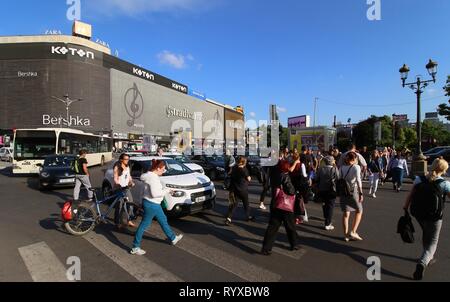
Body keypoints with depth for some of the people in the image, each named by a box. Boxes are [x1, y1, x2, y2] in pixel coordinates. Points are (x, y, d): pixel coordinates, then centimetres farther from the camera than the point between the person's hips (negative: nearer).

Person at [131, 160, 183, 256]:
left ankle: (173, 238, 37)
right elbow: (154, 194, -28)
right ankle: (135, 248, 17)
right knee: (144, 225, 2)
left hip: (155, 204, 11)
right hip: (151, 204, -11)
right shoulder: (153, 178, -24)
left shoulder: (152, 175, 6)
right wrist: (166, 191, -18)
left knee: (163, 220, 21)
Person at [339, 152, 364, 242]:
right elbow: (358, 180, -18)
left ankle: (346, 235, 15)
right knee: (359, 211, 15)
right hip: (353, 191, -4)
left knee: (346, 213, 11)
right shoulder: (356, 167, -7)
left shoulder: (341, 168, 6)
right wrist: (361, 193, -17)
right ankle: (353, 232, 8)